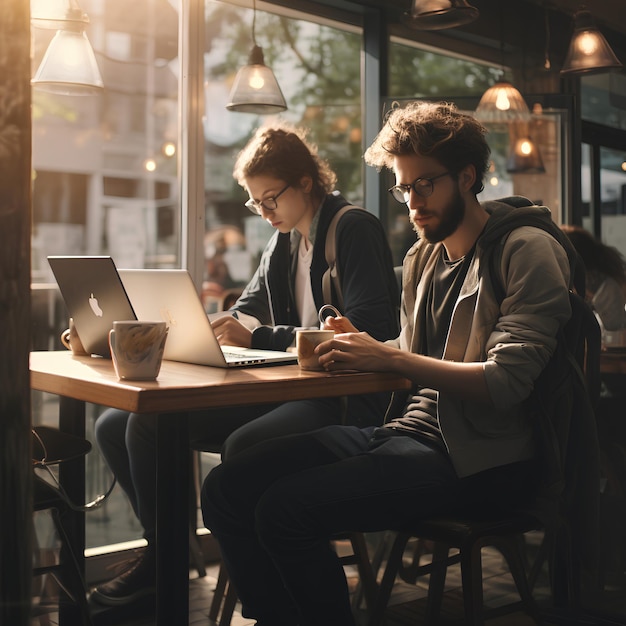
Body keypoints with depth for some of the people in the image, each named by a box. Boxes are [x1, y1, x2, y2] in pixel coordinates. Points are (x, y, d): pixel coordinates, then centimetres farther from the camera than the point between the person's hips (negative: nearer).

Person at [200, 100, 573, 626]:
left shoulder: (527, 251, -6)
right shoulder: (422, 258, 18)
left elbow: (506, 382, -17)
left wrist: (389, 357, -22)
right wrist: (359, 350, -2)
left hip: (477, 455, -7)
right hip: (406, 429, 8)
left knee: (288, 510, -26)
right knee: (227, 488, -8)